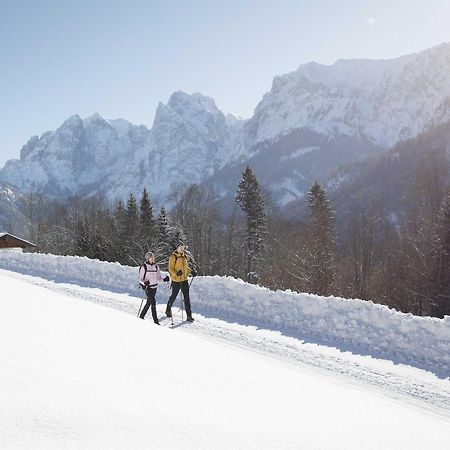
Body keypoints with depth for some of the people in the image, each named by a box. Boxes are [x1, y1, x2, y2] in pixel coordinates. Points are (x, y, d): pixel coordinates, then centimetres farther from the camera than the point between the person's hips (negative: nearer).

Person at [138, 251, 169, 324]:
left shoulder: (156, 266, 8)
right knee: (153, 302, -14)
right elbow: (140, 279, -7)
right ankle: (155, 320, -12)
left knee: (149, 302, 13)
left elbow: (158, 277, 13)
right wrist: (144, 282, -27)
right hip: (148, 287, -6)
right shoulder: (144, 267, -8)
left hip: (154, 287, 6)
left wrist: (164, 279, -7)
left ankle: (141, 316, 31)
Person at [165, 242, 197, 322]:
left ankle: (189, 316, -2)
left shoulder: (185, 256, 10)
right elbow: (170, 269, -10)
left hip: (184, 280, 4)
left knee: (187, 298, -2)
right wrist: (176, 273, -27)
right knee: (173, 296, 11)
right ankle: (168, 310, 37)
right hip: (176, 280, -4)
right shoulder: (173, 257, -8)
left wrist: (191, 271, 5)